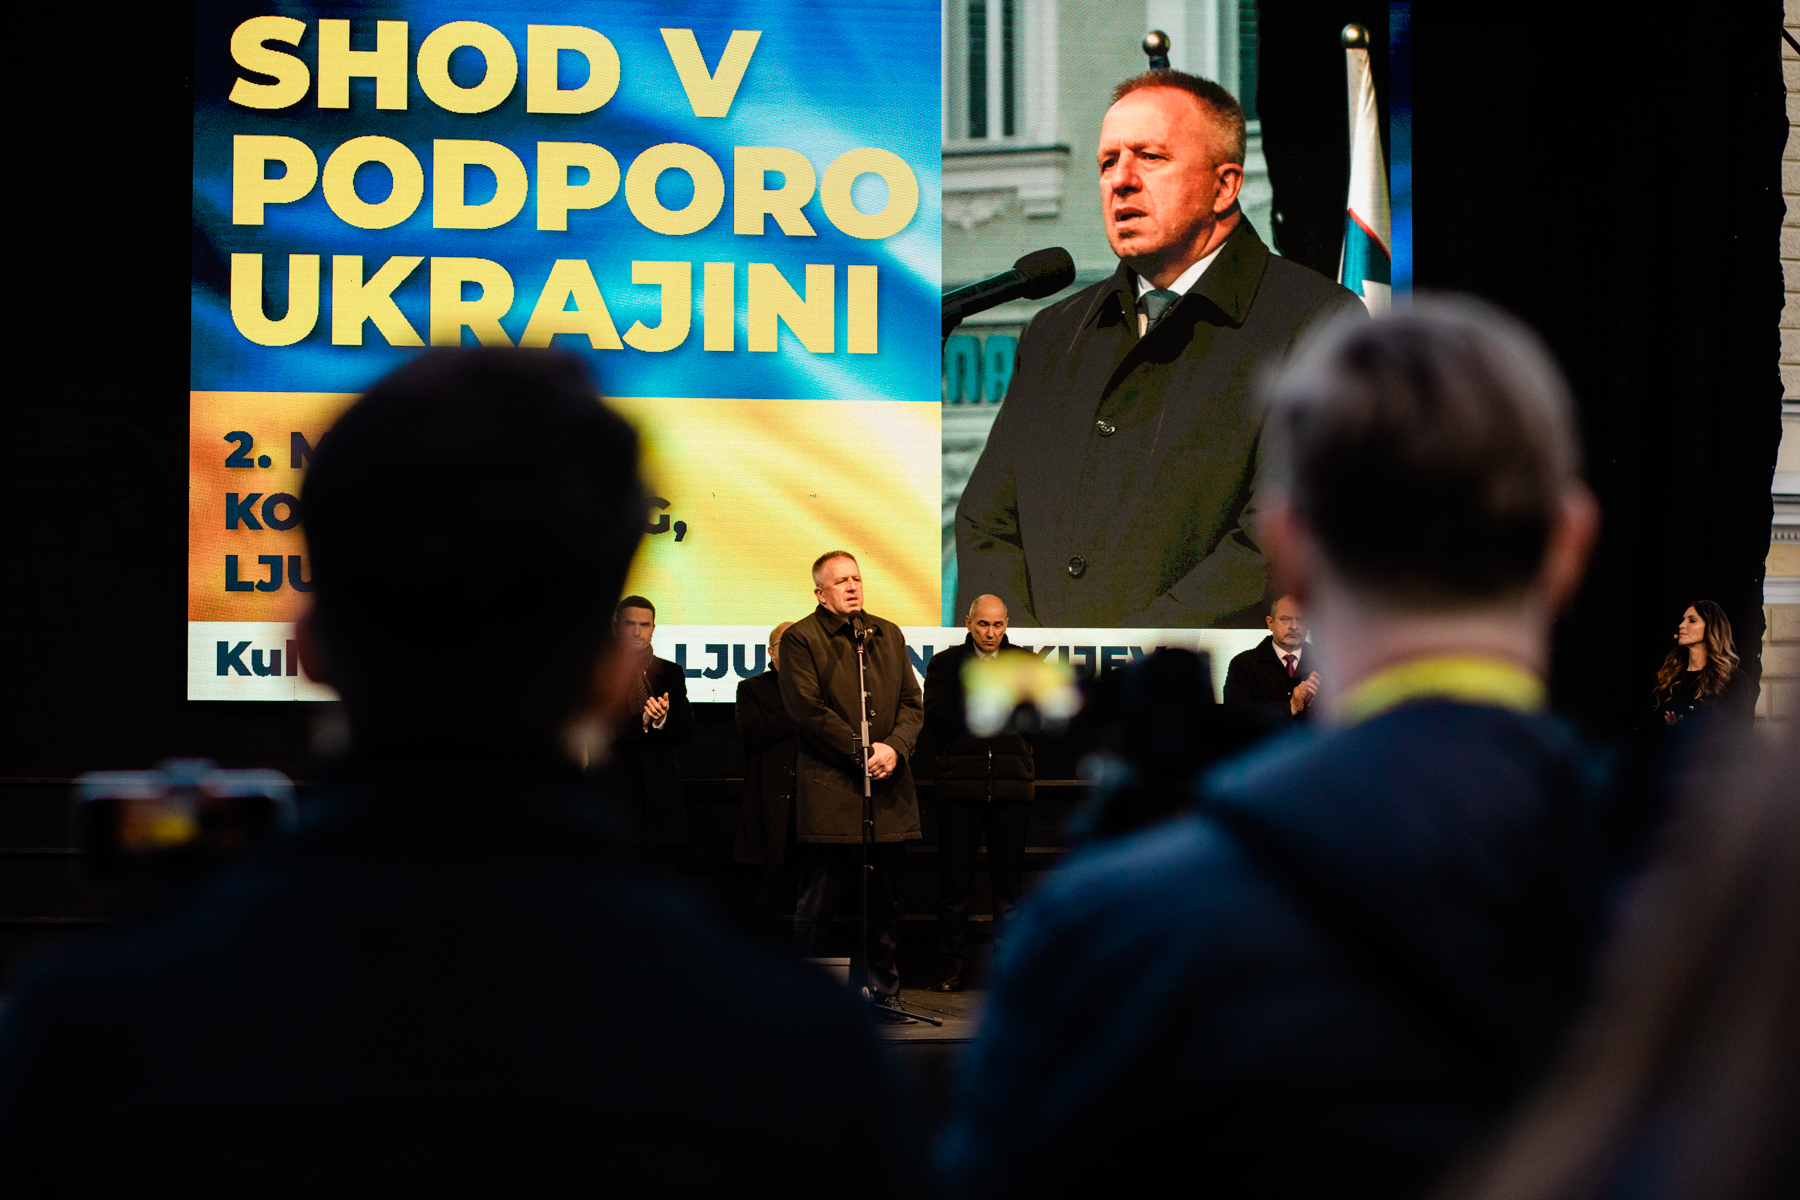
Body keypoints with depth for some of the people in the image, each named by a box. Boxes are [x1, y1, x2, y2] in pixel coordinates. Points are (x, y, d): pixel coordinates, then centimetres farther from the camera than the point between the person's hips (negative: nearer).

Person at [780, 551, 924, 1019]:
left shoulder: (888, 635, 17)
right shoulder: (800, 639, -2)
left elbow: (912, 703, 12)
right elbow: (808, 709, -11)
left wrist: (894, 747, -7)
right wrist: (862, 752, -14)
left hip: (888, 789, 6)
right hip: (830, 791, -5)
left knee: (885, 904, 9)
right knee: (817, 904, -3)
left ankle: (883, 994, 17)